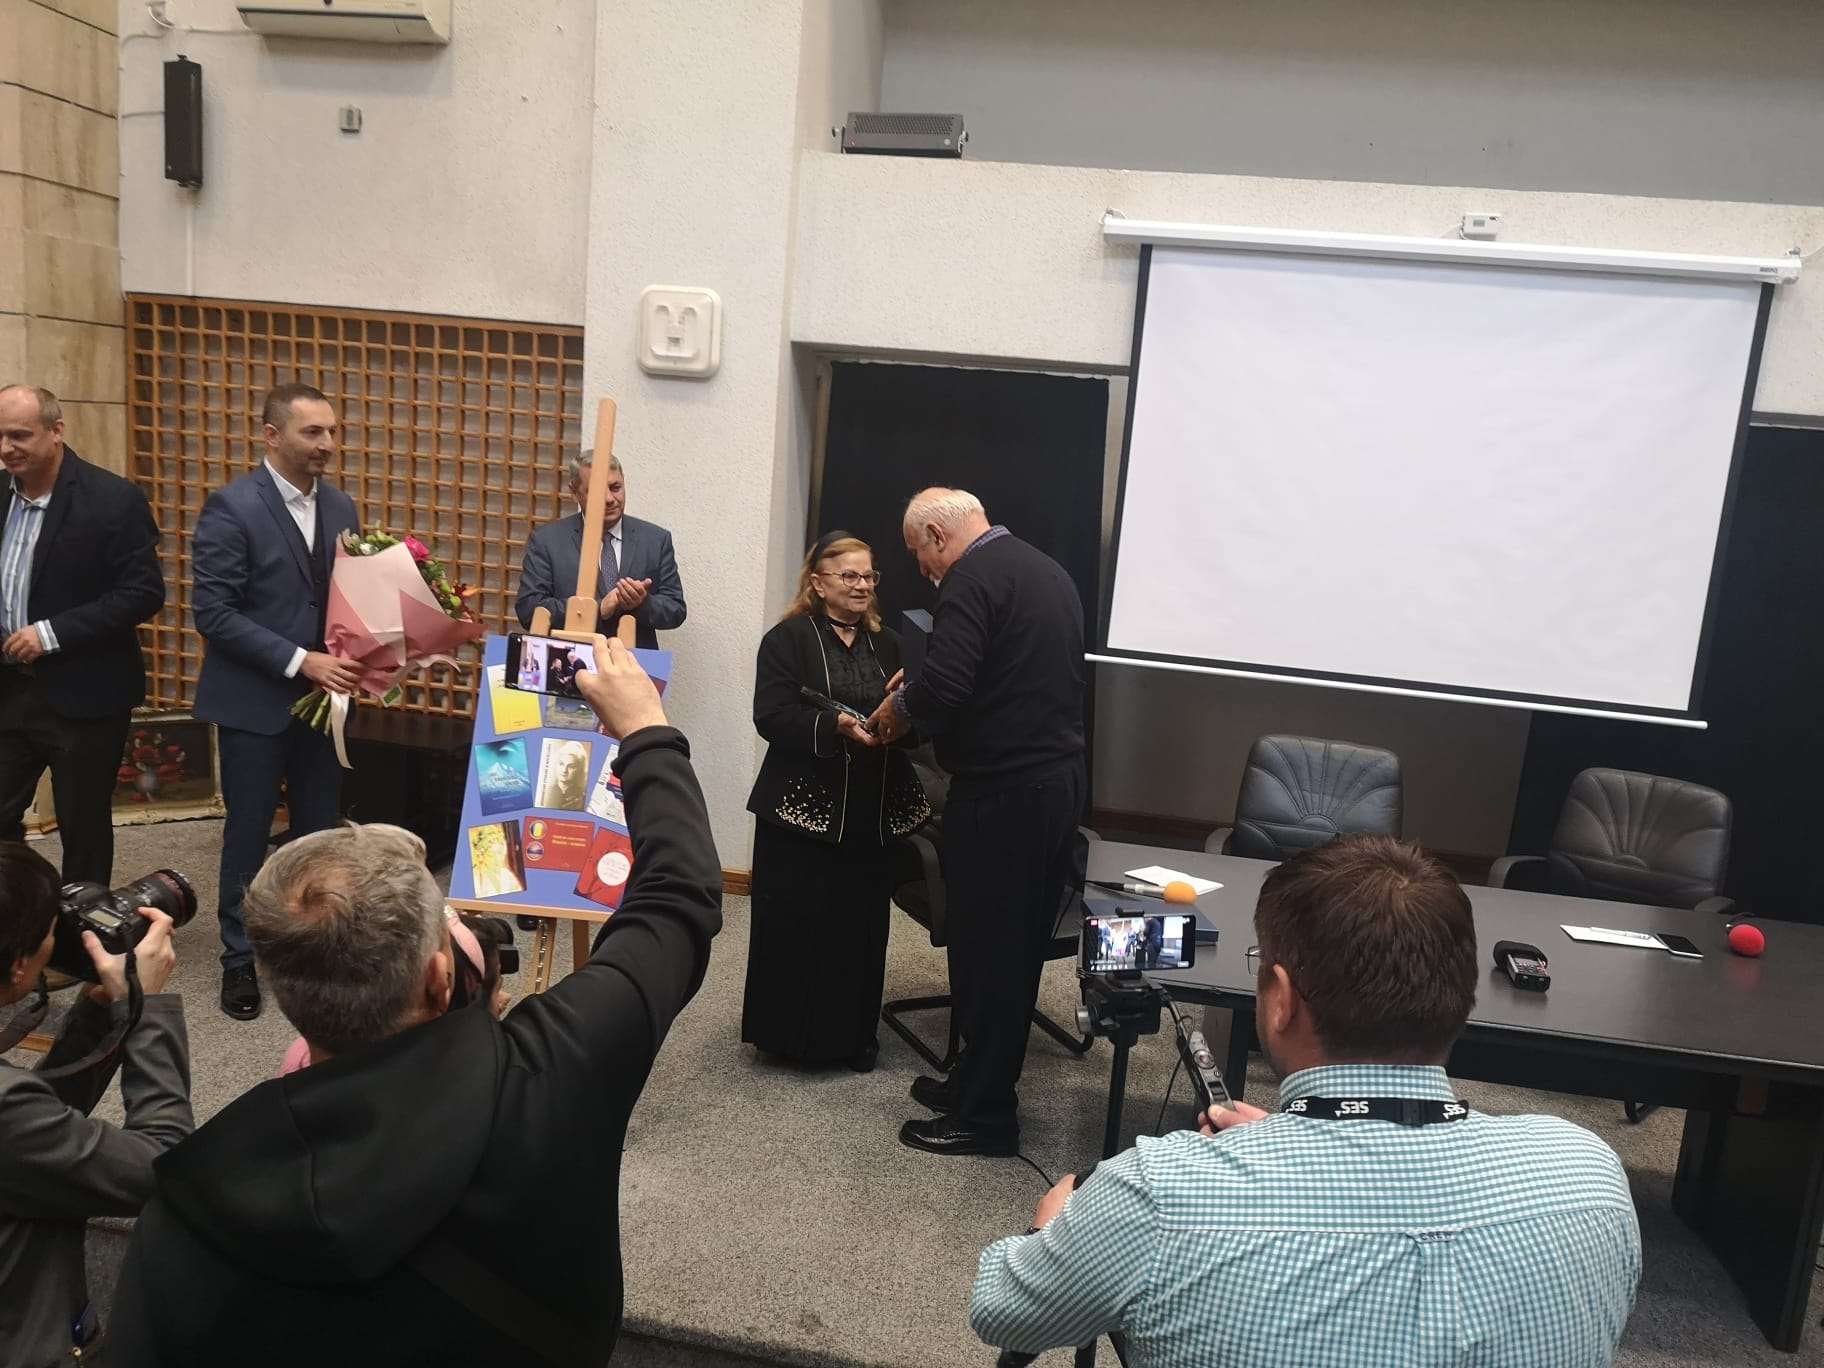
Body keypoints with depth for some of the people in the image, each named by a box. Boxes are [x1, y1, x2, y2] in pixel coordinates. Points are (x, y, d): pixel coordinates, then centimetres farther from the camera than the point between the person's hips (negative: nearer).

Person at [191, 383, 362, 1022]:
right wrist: (299, 661, -21)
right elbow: (212, 611, -16)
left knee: (321, 828, 11)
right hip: (254, 699, -5)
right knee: (249, 833, 8)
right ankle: (241, 958, 24)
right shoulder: (231, 505, -12)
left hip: (323, 695, 5)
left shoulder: (340, 507, 6)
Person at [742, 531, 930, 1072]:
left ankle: (852, 1032, 24)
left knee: (860, 920, 10)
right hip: (804, 804, -4)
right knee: (795, 919, 2)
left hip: (871, 808, 5)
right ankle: (788, 1030, 18)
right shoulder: (787, 639, -4)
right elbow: (772, 716, -13)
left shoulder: (888, 643, 13)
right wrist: (834, 727, -25)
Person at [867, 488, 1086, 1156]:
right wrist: (921, 704, 19)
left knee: (985, 951, 2)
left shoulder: (972, 577, -13)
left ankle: (984, 1114, 15)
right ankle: (981, 1081, 32)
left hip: (1002, 794, -9)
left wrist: (898, 707, -2)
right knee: (1019, 945, 17)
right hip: (1060, 781, 9)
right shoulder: (1048, 570, 15)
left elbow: (942, 688, -23)